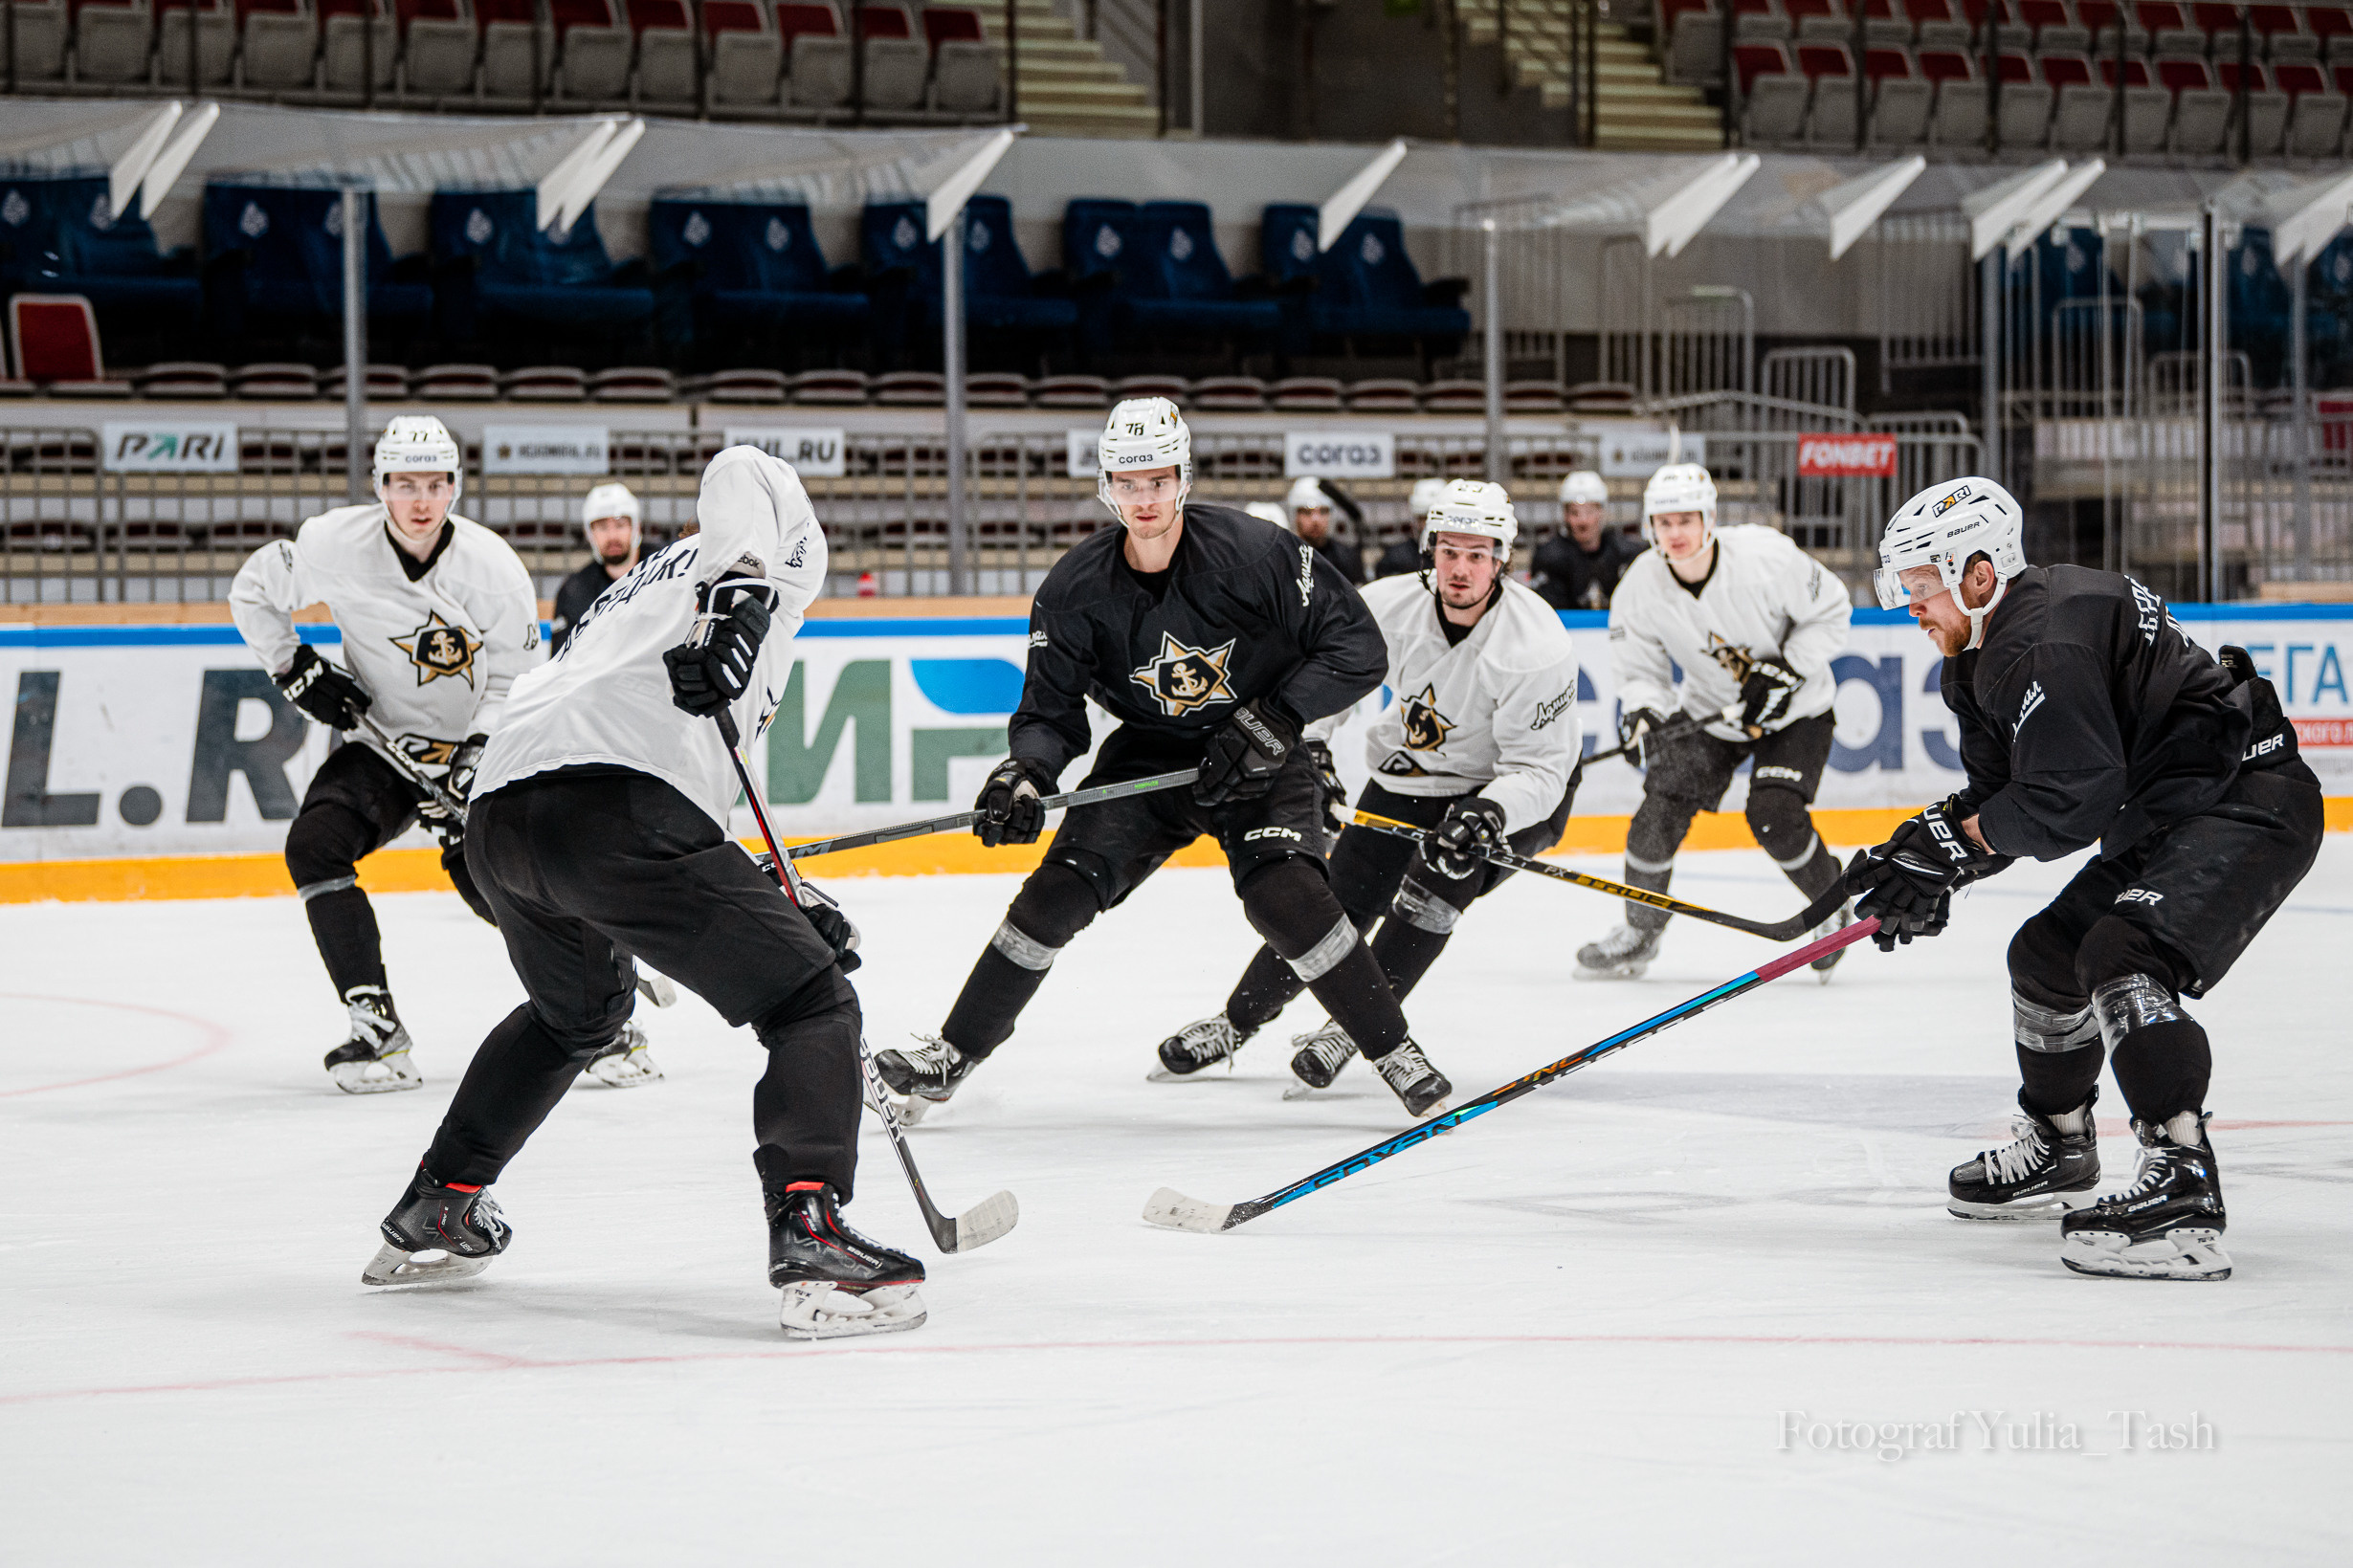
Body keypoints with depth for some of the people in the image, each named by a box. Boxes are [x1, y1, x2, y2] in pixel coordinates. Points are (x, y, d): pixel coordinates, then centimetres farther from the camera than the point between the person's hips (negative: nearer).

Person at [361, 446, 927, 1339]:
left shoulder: (644, 592, 41)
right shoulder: (775, 563, 21)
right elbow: (743, 471, -4)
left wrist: (784, 918, 32)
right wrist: (736, 595, -19)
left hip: (497, 820, 8)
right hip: (612, 803, -8)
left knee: (579, 1010, 37)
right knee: (812, 1005, -2)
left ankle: (437, 1206, 44)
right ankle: (809, 1236, -21)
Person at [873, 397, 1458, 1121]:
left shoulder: (1254, 553, -23)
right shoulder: (1074, 591, -13)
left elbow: (1358, 648, -17)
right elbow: (1052, 711, -4)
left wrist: (1273, 719, -24)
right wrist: (1024, 776, -25)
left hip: (1259, 759, -3)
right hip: (1148, 756, 3)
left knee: (1284, 894, -26)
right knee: (1059, 889, -7)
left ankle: (1395, 1054, -12)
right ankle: (953, 1053, 7)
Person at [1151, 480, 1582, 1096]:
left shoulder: (1538, 646, -30)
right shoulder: (1390, 605, -19)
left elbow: (1539, 770, -27)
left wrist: (1488, 813, -45)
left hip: (1510, 792, -4)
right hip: (1409, 778, 4)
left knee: (1440, 880, -27)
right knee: (1338, 900, 2)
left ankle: (1352, 1027, -13)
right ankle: (1236, 1022, 21)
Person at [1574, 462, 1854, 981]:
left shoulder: (1767, 557, -27)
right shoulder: (1640, 587, -16)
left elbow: (1830, 611, -13)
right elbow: (1639, 669, -5)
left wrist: (1785, 671, -23)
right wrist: (1643, 714, -27)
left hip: (1795, 709, -4)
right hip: (1711, 712, 4)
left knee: (1775, 817, -20)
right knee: (1662, 807, -8)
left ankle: (1834, 909, 7)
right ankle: (1639, 932, 12)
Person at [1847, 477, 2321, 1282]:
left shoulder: (2044, 640, -23)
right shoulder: (1986, 655, 12)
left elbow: (2073, 802, -27)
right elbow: (2003, 797, 13)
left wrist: (1956, 838, -15)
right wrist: (1928, 863, -4)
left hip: (2250, 804, -12)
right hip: (2168, 821, 12)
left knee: (2121, 957, -30)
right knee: (2048, 953, 20)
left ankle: (2182, 1188, -40)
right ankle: (2059, 1150, 42)